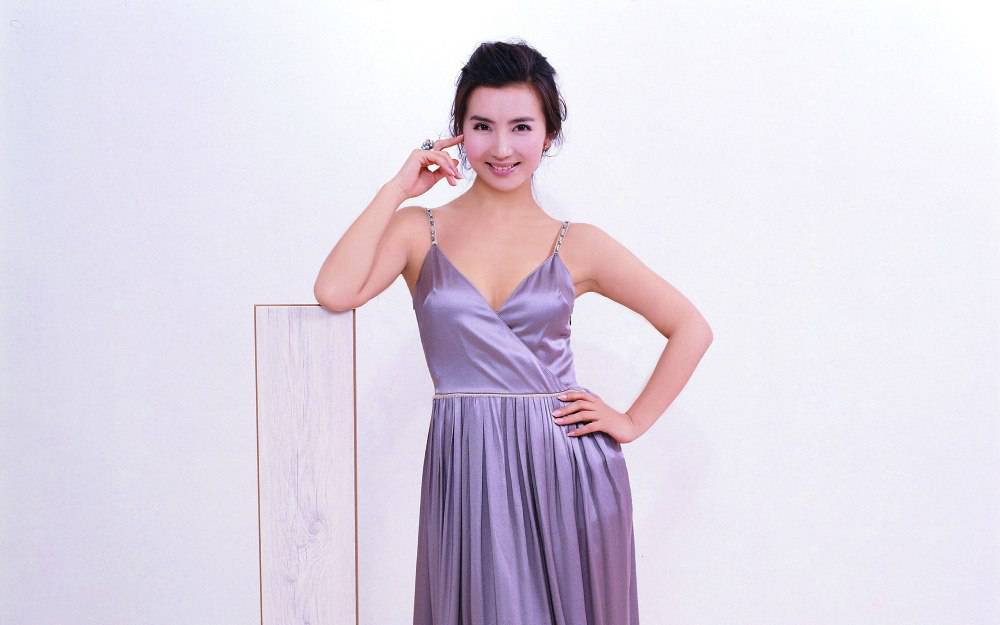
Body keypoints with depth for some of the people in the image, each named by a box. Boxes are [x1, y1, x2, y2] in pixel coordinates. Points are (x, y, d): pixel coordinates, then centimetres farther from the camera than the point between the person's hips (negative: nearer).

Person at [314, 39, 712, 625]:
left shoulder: (577, 245, 4)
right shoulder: (419, 230, 4)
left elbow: (691, 328, 9)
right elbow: (335, 292, -16)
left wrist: (634, 421, 2)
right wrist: (397, 188, -7)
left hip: (567, 467, 1)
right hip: (465, 470, 0)